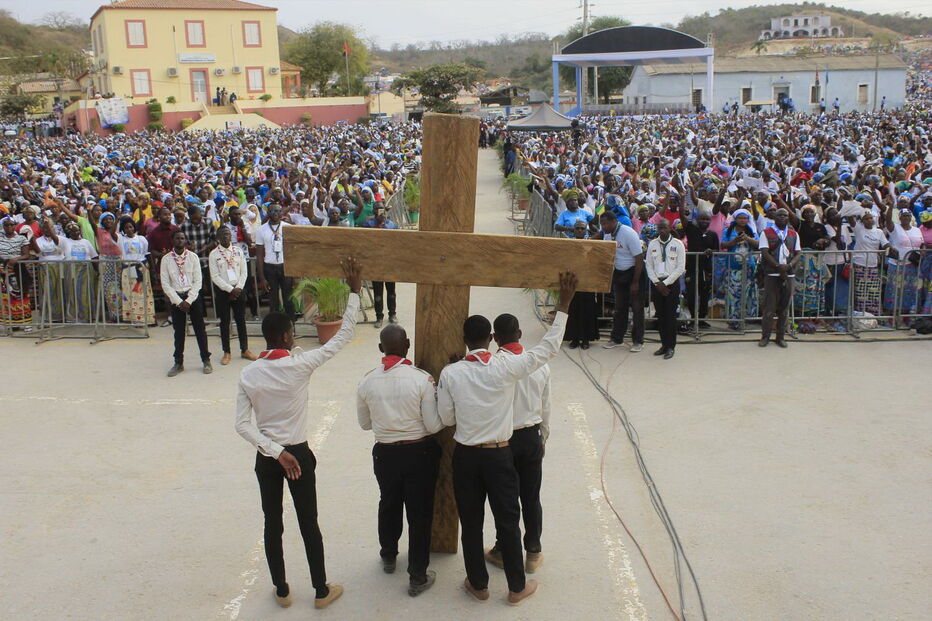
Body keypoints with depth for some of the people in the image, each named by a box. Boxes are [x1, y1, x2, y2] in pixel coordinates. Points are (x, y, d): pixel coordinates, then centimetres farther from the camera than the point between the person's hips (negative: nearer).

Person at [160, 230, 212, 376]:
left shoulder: (193, 257, -2)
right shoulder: (166, 259, -2)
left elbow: (198, 281, -5)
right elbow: (165, 284, -4)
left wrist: (189, 301, -12)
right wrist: (179, 301, -11)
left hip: (193, 295, 0)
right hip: (176, 297, 1)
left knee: (200, 329, 3)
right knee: (178, 331, 8)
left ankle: (206, 360, 13)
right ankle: (178, 363, 19)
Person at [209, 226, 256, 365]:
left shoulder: (238, 251, 3)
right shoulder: (214, 254, -5)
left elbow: (244, 272, 3)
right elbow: (215, 276, -10)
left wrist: (239, 288, -10)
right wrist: (230, 289, -15)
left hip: (238, 289, 2)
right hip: (222, 291, -2)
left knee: (241, 320, 8)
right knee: (224, 322, 5)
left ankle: (244, 350, 19)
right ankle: (226, 352, 15)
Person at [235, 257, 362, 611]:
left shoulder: (248, 374, -8)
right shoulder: (299, 365, -19)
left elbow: (243, 425, -11)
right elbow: (343, 336, -13)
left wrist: (275, 451, -12)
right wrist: (354, 291, -11)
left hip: (266, 458, 3)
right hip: (298, 454, -3)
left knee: (272, 525, 15)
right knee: (309, 525, 10)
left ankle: (282, 591, 28)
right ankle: (321, 591, 23)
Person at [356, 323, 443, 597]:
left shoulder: (367, 381, -10)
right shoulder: (422, 379, -19)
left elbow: (365, 424, 3)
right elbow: (433, 426, -15)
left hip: (385, 453, 3)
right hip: (420, 453, -3)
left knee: (389, 505, 25)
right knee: (420, 513, 11)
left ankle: (388, 557, 47)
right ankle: (418, 577, 20)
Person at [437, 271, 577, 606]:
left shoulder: (450, 373, -12)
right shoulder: (507, 368, -15)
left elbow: (446, 418, -3)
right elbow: (549, 348, -9)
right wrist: (563, 305, -7)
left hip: (465, 455, 1)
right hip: (499, 455, -1)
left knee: (470, 523, 15)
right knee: (507, 522, 13)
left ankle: (478, 585, 29)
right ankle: (517, 587, 26)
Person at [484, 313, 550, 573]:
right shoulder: (540, 365, -6)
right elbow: (546, 408, 4)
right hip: (531, 437, 3)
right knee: (531, 497, 15)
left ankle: (504, 551, 27)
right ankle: (533, 552, 28)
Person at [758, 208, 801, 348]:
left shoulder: (794, 234, 15)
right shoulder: (767, 233, 4)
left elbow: (798, 254, 8)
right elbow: (765, 253, -5)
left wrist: (788, 266, -11)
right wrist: (778, 266, -16)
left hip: (789, 275, 3)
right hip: (771, 274, -3)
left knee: (784, 307, 6)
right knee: (769, 306, -3)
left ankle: (781, 336, 14)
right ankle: (765, 336, 5)